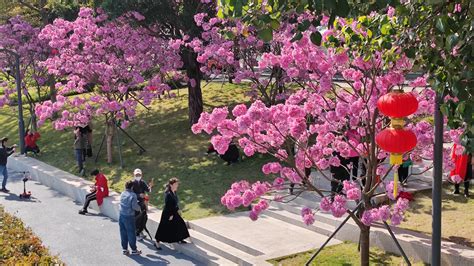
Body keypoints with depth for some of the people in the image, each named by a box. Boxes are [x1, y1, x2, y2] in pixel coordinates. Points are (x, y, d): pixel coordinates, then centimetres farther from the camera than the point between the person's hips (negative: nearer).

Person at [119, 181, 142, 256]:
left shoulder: (122, 194, 6)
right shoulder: (133, 195, -14)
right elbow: (134, 206, -18)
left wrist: (136, 201, 16)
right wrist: (139, 208, 4)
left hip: (121, 215, 6)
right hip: (129, 216, -6)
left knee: (123, 233, 13)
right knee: (131, 233, 4)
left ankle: (124, 249, 20)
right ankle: (134, 250, 14)